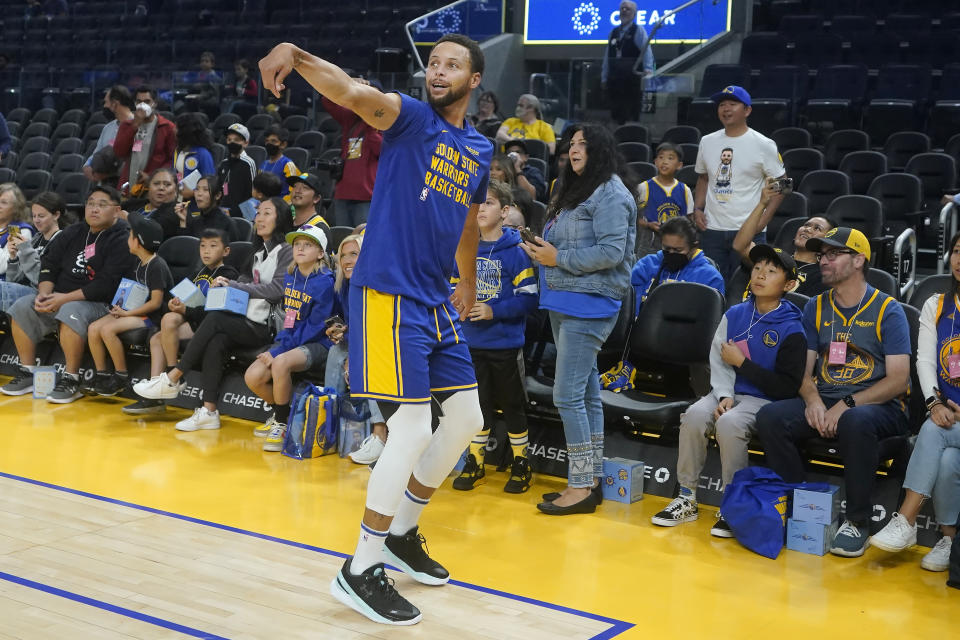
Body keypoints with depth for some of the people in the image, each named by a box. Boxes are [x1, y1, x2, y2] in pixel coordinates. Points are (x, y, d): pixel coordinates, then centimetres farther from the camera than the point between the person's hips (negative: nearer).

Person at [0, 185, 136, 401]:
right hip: (59, 298, 7)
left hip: (98, 303, -7)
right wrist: (44, 294, -7)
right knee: (21, 308, -10)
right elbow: (49, 264, 14)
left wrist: (64, 299, -20)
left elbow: (106, 285, -18)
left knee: (70, 312, -36)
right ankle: (27, 373, -2)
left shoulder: (122, 240, -9)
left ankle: (71, 381, -25)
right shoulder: (73, 233, 14)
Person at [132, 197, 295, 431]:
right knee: (215, 343, -24)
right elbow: (246, 283, 18)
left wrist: (234, 285, -11)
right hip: (250, 321, 6)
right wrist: (226, 285, -3)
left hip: (268, 326, -6)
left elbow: (276, 290, -14)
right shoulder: (259, 252, 23)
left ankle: (173, 379, -18)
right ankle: (209, 411, -27)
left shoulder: (287, 252, -3)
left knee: (214, 319, -26)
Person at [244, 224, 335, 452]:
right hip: (292, 340, 7)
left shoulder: (325, 282, -14)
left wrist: (278, 352, -18)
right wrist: (278, 344, 2)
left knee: (281, 363, -35)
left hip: (317, 343, -7)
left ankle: (281, 424, -15)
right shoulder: (290, 276, 7)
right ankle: (281, 412, 15)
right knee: (252, 377, -13)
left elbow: (314, 327, -16)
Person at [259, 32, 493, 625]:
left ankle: (402, 533, 29)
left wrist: (469, 285, 32)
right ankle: (361, 571, 3)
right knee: (412, 430, -11)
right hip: (390, 294, -8)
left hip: (436, 303, 8)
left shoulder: (481, 151, 13)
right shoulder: (410, 117, -7)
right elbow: (353, 93, -27)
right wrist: (295, 53, -45)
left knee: (466, 418, 12)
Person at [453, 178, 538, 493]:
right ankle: (474, 463, 24)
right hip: (472, 343, 4)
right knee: (477, 403, 13)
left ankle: (520, 464, 19)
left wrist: (494, 311, -22)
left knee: (512, 404, 5)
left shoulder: (515, 252, -9)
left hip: (505, 344, -4)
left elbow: (528, 298, -13)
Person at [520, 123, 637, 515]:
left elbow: (612, 252, -20)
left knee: (567, 395, -11)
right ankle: (591, 479, 17)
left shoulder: (610, 193, -10)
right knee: (587, 394, 11)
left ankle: (581, 486, -5)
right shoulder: (574, 191, 19)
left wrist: (559, 258, -15)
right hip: (563, 303, 10)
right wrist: (543, 251, 5)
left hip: (588, 306, -9)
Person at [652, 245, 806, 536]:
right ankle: (686, 499, -12)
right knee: (695, 415, -25)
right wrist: (724, 397, -12)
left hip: (763, 400, -5)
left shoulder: (791, 330, -7)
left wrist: (741, 362, -11)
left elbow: (787, 387, -12)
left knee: (729, 423, -34)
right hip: (728, 392, 5)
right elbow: (718, 361, 6)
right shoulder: (735, 315, 8)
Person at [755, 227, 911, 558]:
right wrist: (812, 400, -12)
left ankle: (857, 521, -22)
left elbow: (898, 379, -9)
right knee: (770, 416, -23)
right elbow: (803, 369, 11)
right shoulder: (816, 308, 12)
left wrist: (847, 405, -20)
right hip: (823, 401, 5)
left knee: (856, 421, -39)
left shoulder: (888, 310, -2)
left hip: (878, 406, -4)